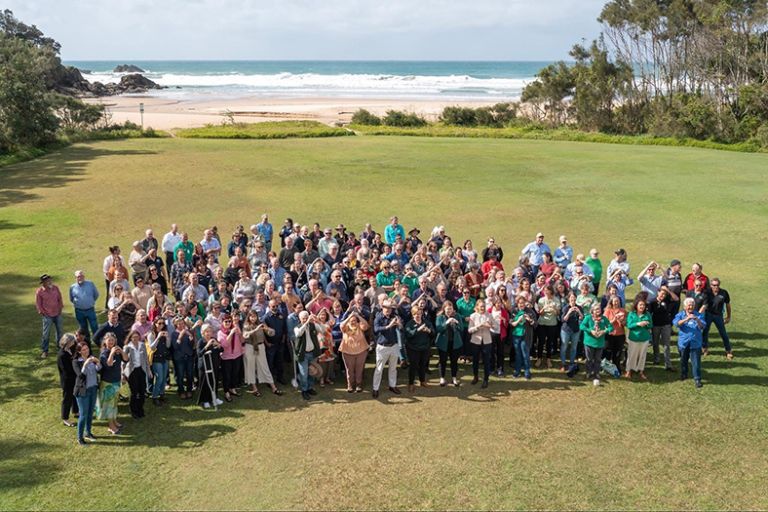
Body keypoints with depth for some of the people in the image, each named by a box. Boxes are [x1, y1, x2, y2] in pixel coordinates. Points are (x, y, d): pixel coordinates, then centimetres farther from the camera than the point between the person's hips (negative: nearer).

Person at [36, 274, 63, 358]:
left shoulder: (55, 288, -2)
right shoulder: (39, 291, -13)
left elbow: (60, 298, 8)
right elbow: (38, 304, -5)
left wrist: (60, 308, 4)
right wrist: (42, 312, -6)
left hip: (57, 314, 4)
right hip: (47, 316, -4)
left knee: (60, 331, 16)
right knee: (46, 334, -1)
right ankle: (44, 351, 10)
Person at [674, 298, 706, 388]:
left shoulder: (699, 315, 0)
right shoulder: (680, 315, 0)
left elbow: (703, 326, -12)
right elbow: (676, 323, -19)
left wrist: (697, 320, -32)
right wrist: (687, 319, -33)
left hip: (695, 343, -1)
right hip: (683, 342, 1)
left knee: (696, 362, -4)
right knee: (683, 360, 18)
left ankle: (697, 379, 3)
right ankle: (683, 374, 39)